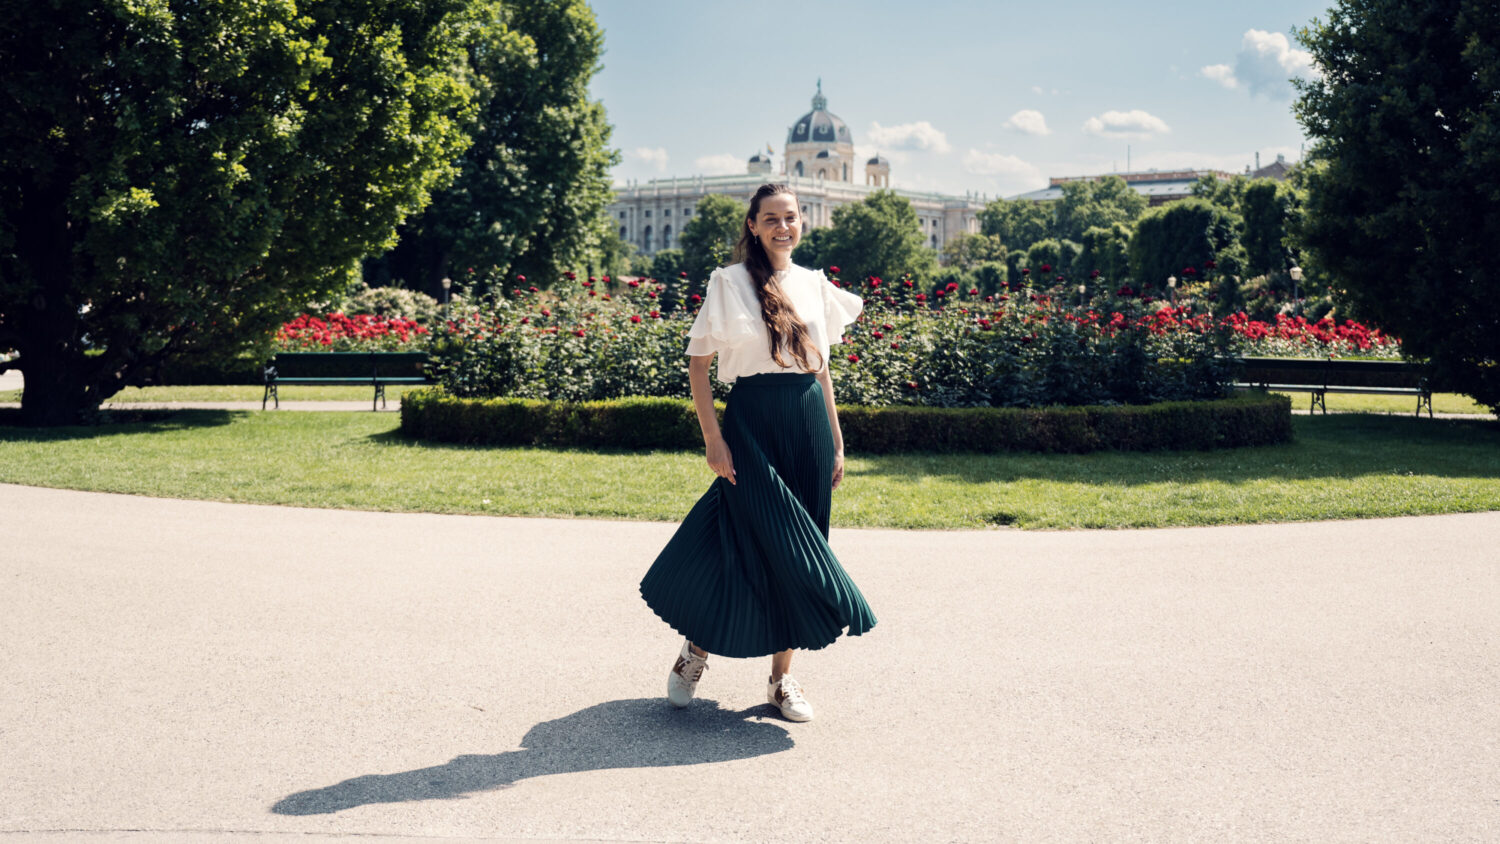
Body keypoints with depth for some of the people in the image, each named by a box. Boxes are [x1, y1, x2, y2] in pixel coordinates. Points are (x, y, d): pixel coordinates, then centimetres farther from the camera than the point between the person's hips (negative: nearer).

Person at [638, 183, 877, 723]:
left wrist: (836, 441, 12)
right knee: (764, 547, -7)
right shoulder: (730, 282, -2)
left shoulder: (815, 285, 12)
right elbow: (697, 362, -3)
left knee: (796, 551, 6)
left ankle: (781, 678, 17)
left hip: (809, 424, 5)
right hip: (753, 420, -5)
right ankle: (697, 649, 16)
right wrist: (713, 438, -10)